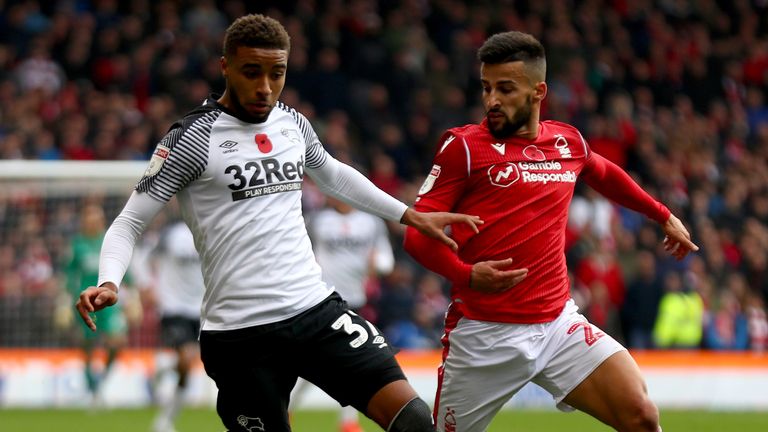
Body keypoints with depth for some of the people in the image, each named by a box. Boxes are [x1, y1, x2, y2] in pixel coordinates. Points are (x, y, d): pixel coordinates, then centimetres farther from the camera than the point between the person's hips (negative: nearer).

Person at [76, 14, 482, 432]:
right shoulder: (193, 138, -7)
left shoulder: (293, 124, 11)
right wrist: (108, 283, -24)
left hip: (317, 308, 5)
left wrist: (410, 215, 31)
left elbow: (333, 176, 33)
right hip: (238, 332, -5)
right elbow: (129, 222, -5)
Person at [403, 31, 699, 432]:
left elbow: (606, 175, 33)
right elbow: (417, 233, -8)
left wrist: (663, 216, 41)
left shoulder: (568, 141, 9)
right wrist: (467, 274, -25)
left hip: (559, 324, 3)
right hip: (483, 334, -3)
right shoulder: (463, 146, -4)